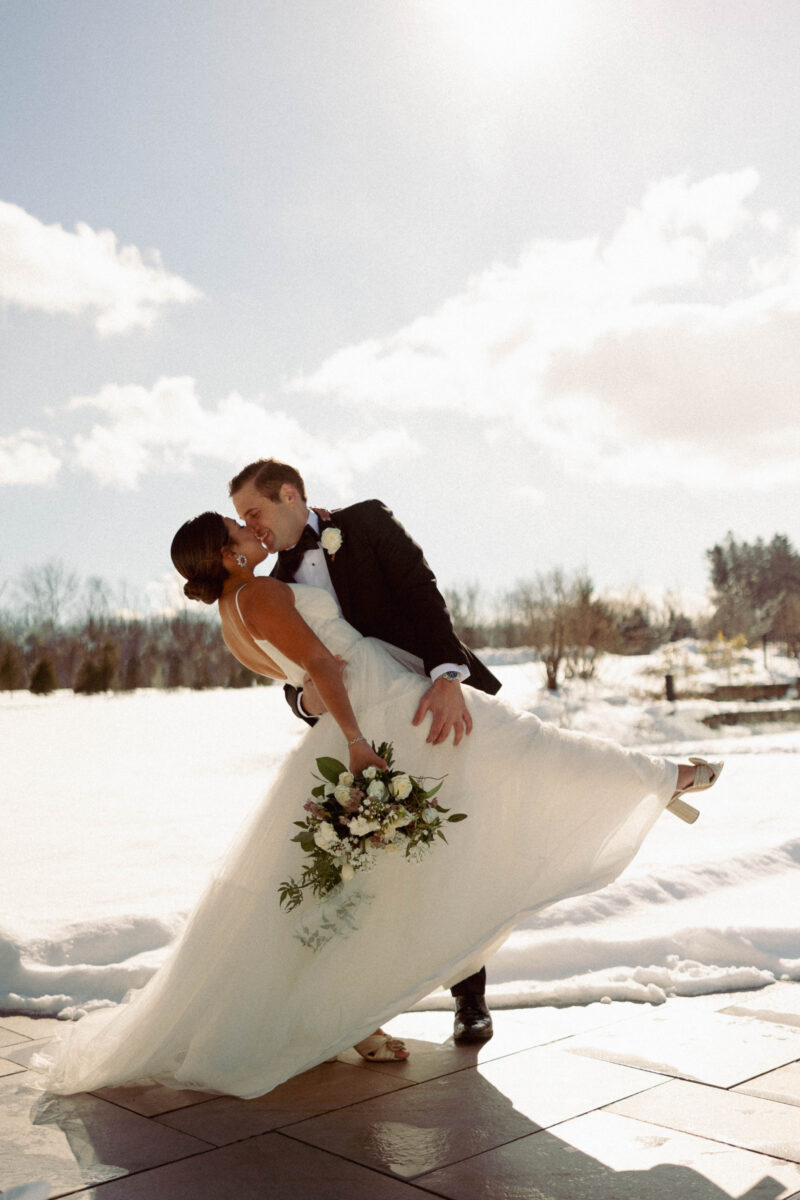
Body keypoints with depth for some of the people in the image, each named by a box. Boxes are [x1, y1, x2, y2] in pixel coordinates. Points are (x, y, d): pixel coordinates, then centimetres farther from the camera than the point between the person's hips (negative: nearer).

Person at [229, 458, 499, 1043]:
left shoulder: (367, 522, -4)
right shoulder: (279, 586, 8)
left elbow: (424, 594, -18)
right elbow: (296, 684, 4)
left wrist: (448, 677, -34)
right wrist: (306, 699, -22)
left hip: (444, 699, -4)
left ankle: (471, 996, 13)